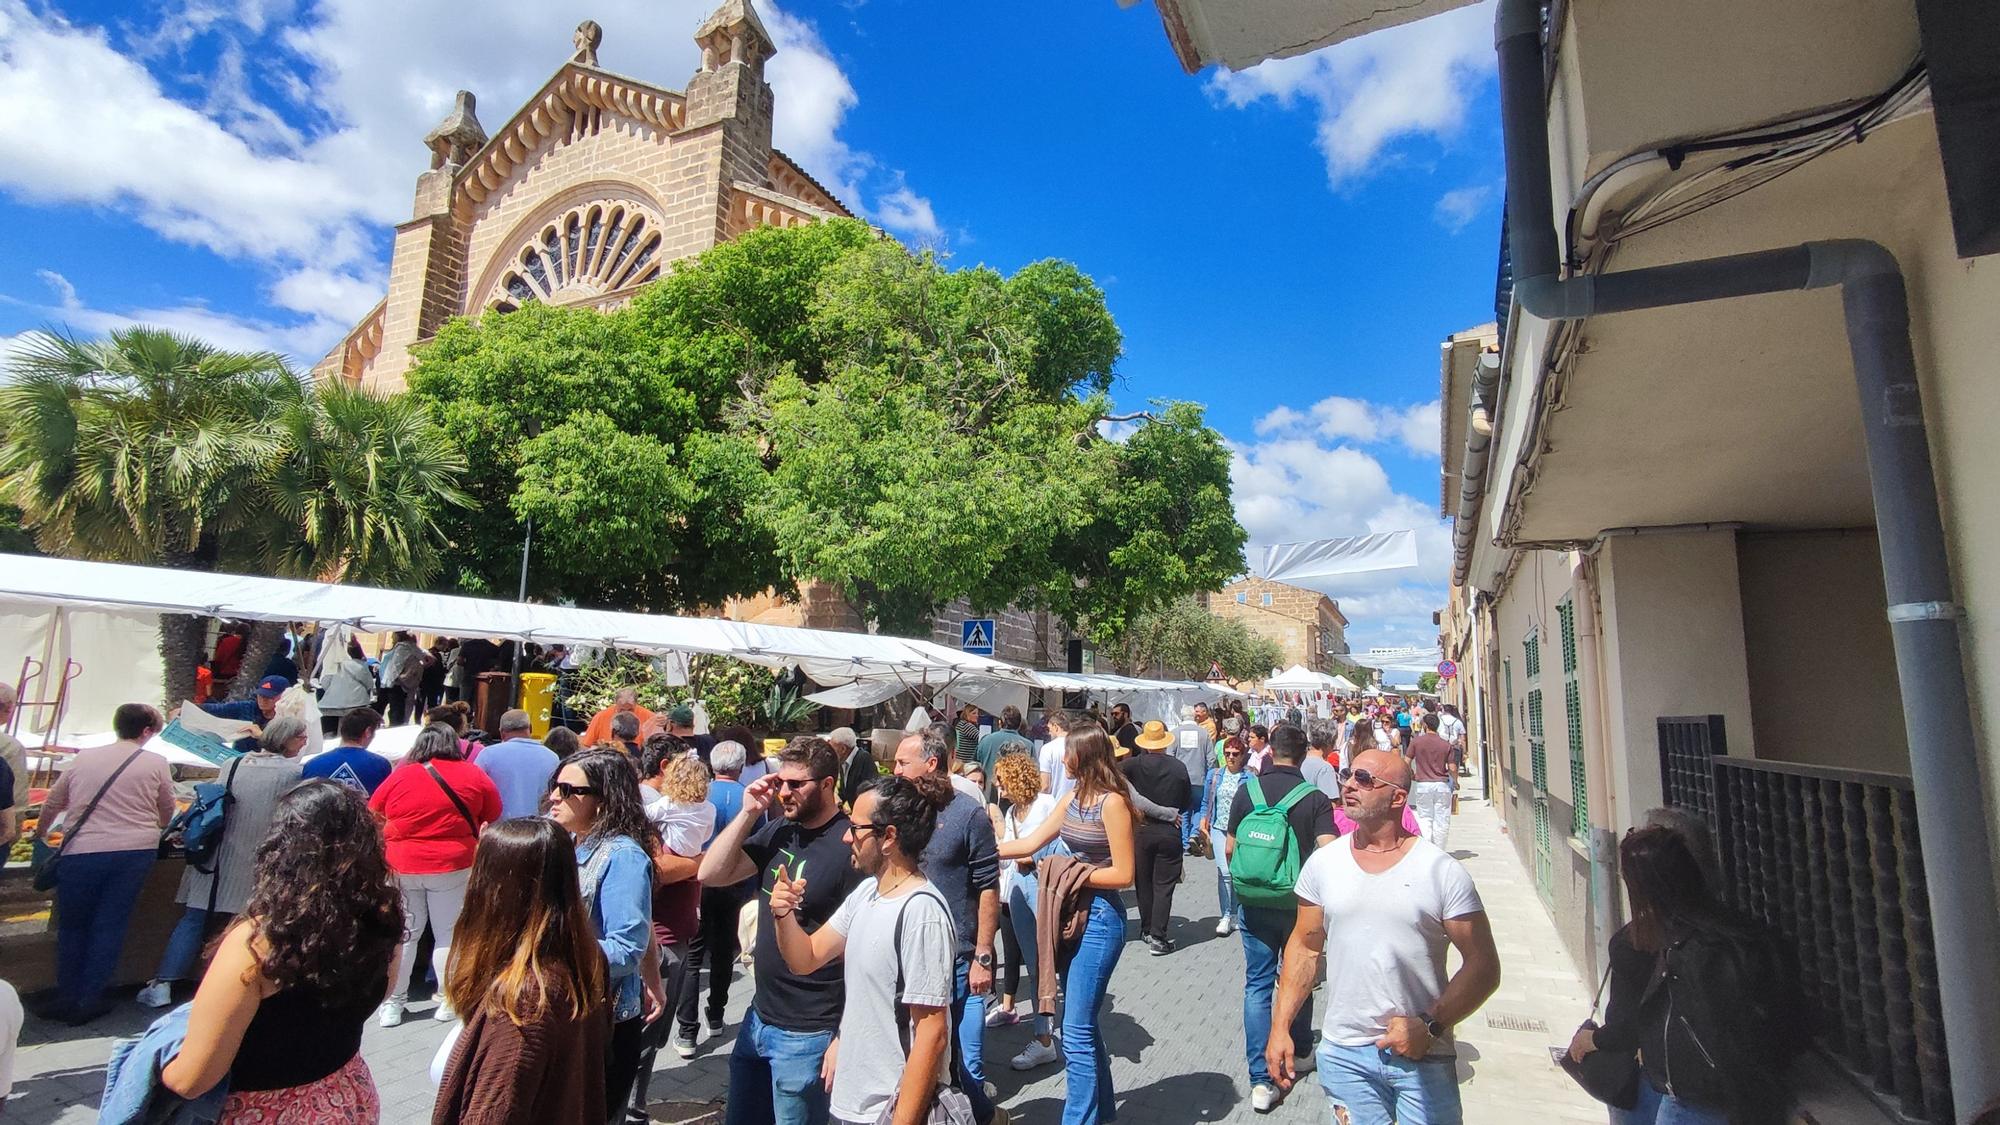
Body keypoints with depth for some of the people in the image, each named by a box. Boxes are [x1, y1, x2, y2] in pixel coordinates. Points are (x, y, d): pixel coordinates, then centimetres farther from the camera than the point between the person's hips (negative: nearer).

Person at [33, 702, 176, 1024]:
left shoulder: (83, 758, 7)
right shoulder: (155, 763, 2)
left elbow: (52, 803, 18)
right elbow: (167, 811, 13)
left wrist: (40, 832, 39)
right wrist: (157, 828, 37)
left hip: (82, 852, 1)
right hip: (136, 851, -1)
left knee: (71, 925, 17)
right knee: (109, 926, 8)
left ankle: (66, 998, 22)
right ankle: (89, 1000, 13)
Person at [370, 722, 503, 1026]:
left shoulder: (398, 776, 0)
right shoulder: (473, 775, -3)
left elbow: (373, 818, 10)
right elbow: (493, 818, 4)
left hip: (403, 866, 2)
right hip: (453, 865, -1)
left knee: (403, 934, 14)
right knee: (449, 934, 8)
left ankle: (393, 1004, 20)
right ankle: (450, 1002, 15)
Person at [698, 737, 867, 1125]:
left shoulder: (850, 846, -20)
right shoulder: (778, 831, 2)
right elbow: (711, 874, 0)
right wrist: (749, 813, -10)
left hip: (806, 1035, -7)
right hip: (759, 1018, 7)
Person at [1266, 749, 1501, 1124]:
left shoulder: (1443, 872, -9)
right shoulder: (1322, 863, -1)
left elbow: (1483, 966, -7)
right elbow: (1305, 947, 6)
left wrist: (1430, 1027, -15)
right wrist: (1280, 1027, 1)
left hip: (1423, 1057, -2)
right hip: (1343, 1054, 2)